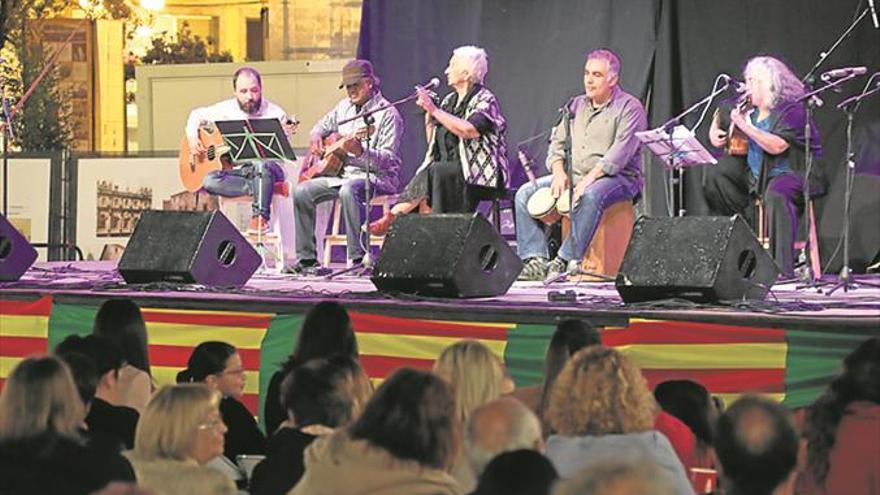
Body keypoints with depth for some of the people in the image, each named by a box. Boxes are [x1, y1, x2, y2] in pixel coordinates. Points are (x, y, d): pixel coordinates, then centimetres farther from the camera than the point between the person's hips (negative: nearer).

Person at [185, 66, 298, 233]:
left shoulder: (275, 114, -4)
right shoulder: (226, 109, 6)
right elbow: (197, 115, 21)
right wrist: (192, 138, 3)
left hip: (266, 169, -3)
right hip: (235, 170, 3)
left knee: (261, 165, -40)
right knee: (209, 180, -28)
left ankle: (261, 217, -30)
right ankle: (259, 188, -20)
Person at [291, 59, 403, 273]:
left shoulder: (387, 114, -9)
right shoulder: (344, 106, 15)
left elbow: (389, 160, -17)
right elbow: (324, 124, 34)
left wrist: (361, 152, -33)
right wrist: (315, 136, 10)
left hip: (376, 177, -8)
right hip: (342, 174, 8)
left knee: (348, 190, -40)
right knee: (302, 191, -10)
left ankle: (358, 258, -38)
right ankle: (306, 258, -7)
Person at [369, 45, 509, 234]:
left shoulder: (484, 100, -5)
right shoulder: (449, 100, 17)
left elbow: (468, 130, -25)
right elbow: (433, 141, 19)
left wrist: (434, 110, -21)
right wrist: (428, 112, 4)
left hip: (479, 172, -6)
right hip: (447, 171, 6)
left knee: (436, 171, -31)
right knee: (426, 175, -26)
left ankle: (393, 216, -26)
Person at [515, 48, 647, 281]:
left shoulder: (629, 107, -4)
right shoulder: (577, 105, 18)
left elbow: (621, 152, -17)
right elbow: (558, 142, 16)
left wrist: (590, 178, -26)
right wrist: (559, 172, -5)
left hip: (617, 177, -7)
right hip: (573, 175, 7)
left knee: (590, 196, -40)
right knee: (525, 194, -9)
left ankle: (564, 260, -37)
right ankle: (535, 259, -16)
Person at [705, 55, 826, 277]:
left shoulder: (792, 110, -15)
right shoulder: (749, 109, 8)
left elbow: (777, 146, -29)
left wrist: (745, 126, -30)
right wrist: (715, 132, -3)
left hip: (793, 171, -9)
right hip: (756, 171, 9)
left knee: (776, 194, -39)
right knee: (714, 172, 0)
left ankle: (782, 269, -39)